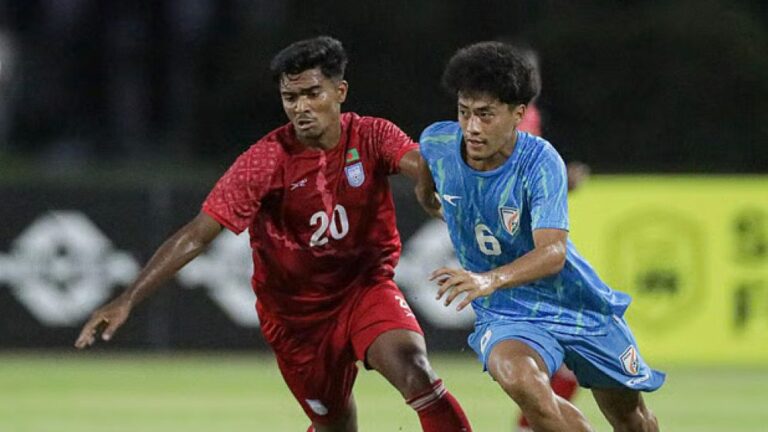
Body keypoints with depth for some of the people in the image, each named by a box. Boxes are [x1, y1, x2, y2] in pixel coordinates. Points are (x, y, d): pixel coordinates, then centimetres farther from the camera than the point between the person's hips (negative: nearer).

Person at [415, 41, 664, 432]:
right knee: (521, 381, -33)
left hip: (580, 305, -1)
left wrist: (491, 279, -55)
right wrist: (428, 197, 33)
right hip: (505, 314, 1)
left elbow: (553, 252, -38)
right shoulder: (437, 143, -14)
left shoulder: (540, 162, -26)